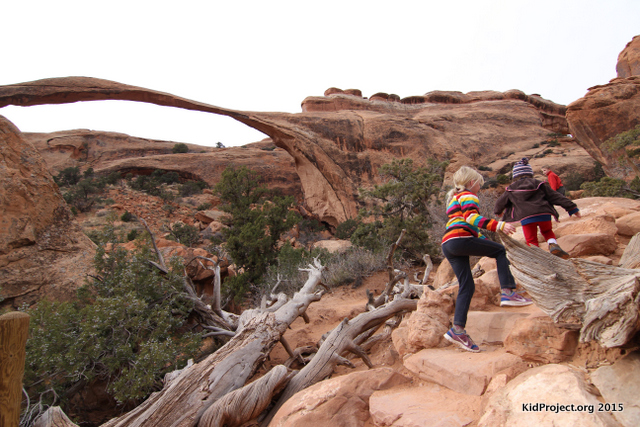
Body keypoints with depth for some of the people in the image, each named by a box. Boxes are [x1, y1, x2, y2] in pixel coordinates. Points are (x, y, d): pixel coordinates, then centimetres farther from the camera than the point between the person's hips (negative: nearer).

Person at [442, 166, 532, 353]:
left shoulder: (453, 200, 34)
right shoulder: (468, 196, 5)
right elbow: (471, 217, -14)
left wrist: (484, 240, 39)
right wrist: (499, 225, -21)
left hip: (448, 246, 9)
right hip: (460, 240, -9)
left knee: (467, 286, 5)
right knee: (500, 250, 6)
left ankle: (458, 329, -1)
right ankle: (507, 292, -7)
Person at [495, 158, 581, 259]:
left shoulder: (511, 189, 13)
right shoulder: (538, 184, 15)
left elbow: (500, 203, 22)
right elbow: (555, 196, 12)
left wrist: (498, 212, 44)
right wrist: (572, 208, 14)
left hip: (526, 218, -2)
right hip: (544, 214, 2)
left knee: (531, 240, 11)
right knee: (548, 232, 27)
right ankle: (554, 246, 0)